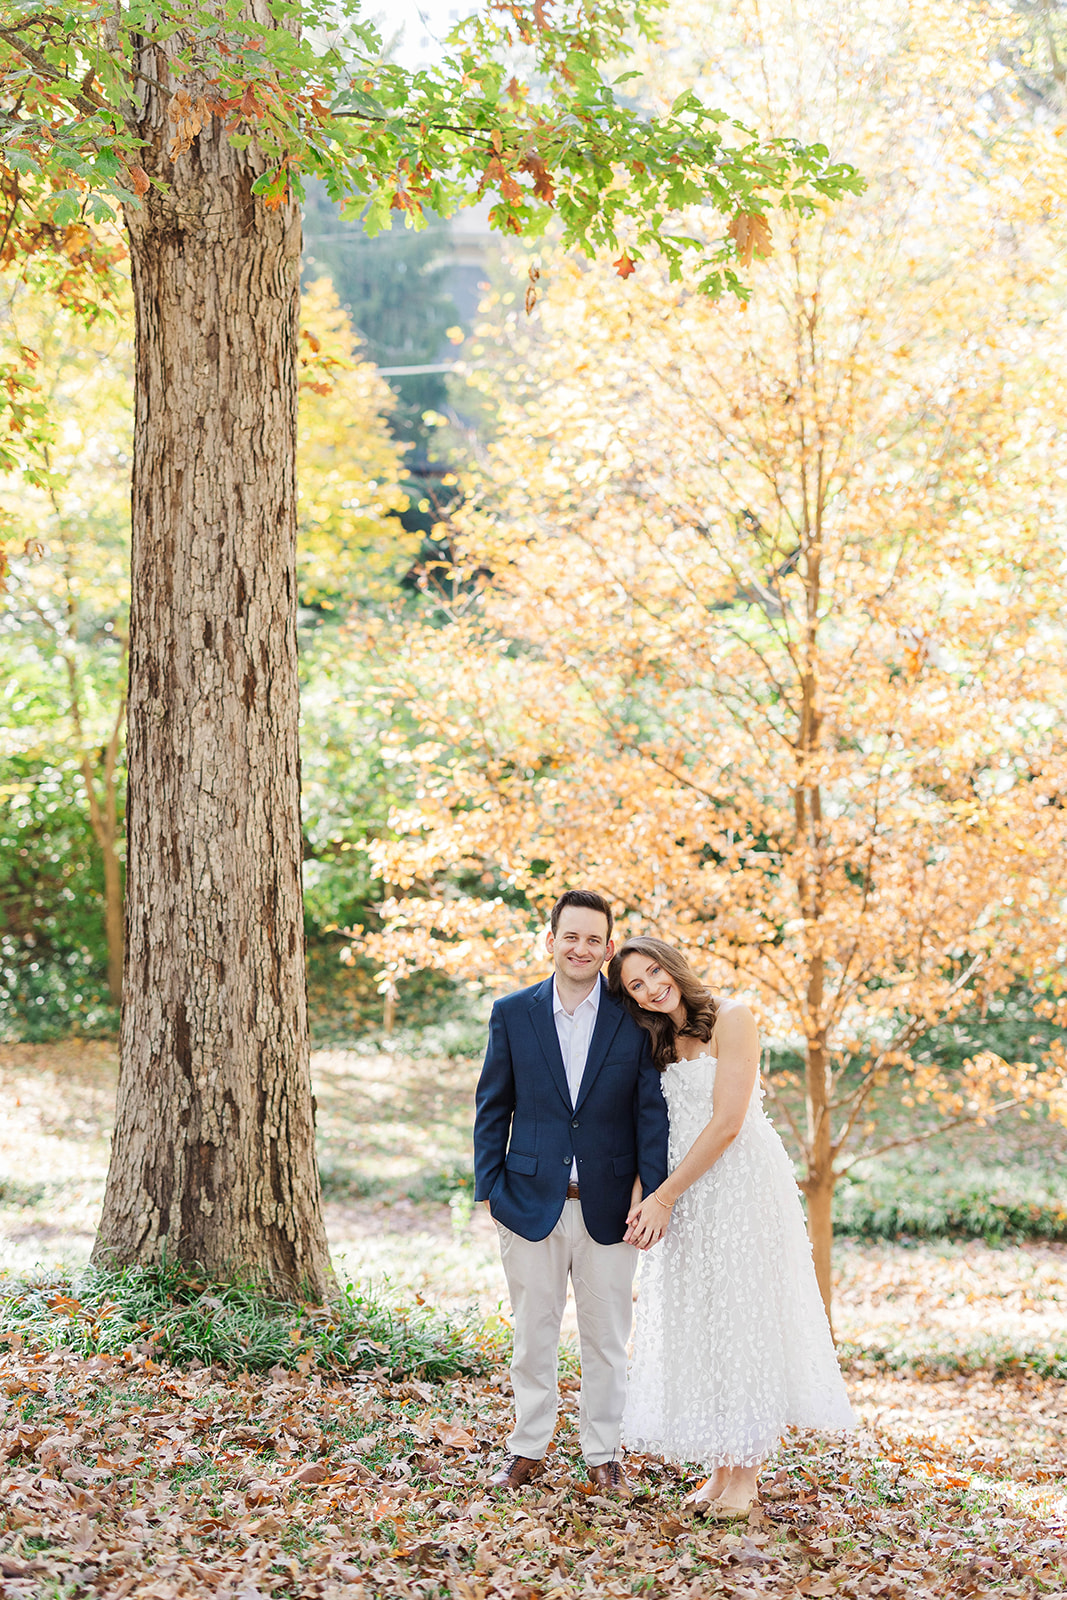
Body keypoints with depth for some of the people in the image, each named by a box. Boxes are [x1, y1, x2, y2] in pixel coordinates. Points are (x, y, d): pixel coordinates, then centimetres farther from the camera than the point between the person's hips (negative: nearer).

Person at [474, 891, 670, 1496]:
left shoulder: (634, 1019, -1)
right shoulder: (513, 1013, 2)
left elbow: (653, 1109, -2)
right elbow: (492, 1107, 6)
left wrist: (651, 1191, -9)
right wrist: (488, 1188, 0)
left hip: (608, 1205, 0)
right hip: (531, 1200, 1)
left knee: (607, 1337, 9)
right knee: (533, 1333, 9)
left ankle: (604, 1453, 22)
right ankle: (529, 1449, 23)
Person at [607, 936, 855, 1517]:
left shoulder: (730, 1019, -8)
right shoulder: (658, 1044, 14)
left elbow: (727, 1123, -14)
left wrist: (665, 1197, -13)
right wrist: (648, 1199, -6)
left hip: (741, 1184, -7)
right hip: (685, 1192, 7)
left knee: (743, 1318, -3)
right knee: (698, 1327, 4)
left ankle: (746, 1474, 2)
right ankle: (720, 1469, 10)